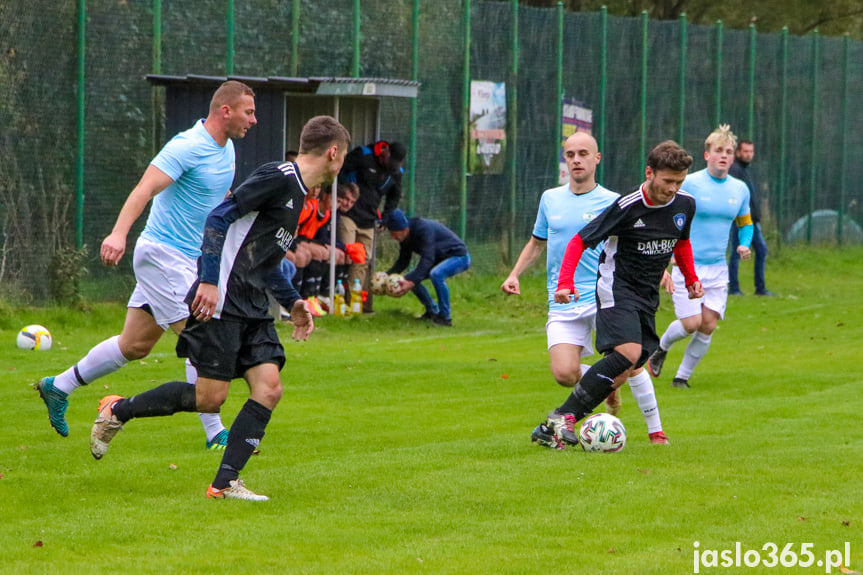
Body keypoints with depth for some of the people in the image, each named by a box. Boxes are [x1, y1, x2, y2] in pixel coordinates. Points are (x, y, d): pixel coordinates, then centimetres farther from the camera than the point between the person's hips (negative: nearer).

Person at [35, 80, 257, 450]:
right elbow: (145, 189, -30)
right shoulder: (187, 147, -19)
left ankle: (58, 387, 27)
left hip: (186, 259, 9)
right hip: (163, 255, -9)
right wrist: (119, 233, -42)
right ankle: (215, 434, -4)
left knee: (135, 346, 13)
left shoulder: (226, 149, 10)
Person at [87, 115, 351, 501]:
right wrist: (210, 280, -23)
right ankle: (118, 411, 11)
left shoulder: (298, 194, 19)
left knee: (269, 389, -6)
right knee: (210, 397, -7)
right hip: (221, 300, -9)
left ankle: (225, 483, -6)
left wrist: (292, 302, 22)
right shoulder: (279, 177, -11)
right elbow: (220, 218, -17)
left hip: (253, 308, 9)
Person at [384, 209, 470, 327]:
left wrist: (412, 282, -46)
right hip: (441, 259, 9)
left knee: (436, 274, -37)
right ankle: (432, 312, 16)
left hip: (459, 256, -9)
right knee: (409, 279, 2)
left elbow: (427, 259, -38)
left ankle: (445, 317, -24)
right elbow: (403, 261, 6)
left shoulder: (424, 229, -31)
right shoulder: (405, 237, -4)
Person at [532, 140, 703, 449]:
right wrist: (565, 282, -23)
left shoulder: (685, 205, 2)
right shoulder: (627, 207, -17)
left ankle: (550, 429, -1)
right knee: (629, 352, -27)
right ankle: (563, 416, -21)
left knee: (623, 372, -4)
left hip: (648, 296, 6)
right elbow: (580, 241, -12)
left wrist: (691, 278, 19)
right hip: (616, 287, -6)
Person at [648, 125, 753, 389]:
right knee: (691, 323, -10)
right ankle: (662, 348, 22)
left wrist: (744, 245, 1)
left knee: (708, 326, -3)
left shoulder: (740, 189, 7)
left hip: (718, 269, 4)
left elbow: (745, 224, 21)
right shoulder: (690, 184, -8)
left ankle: (682, 376, 13)